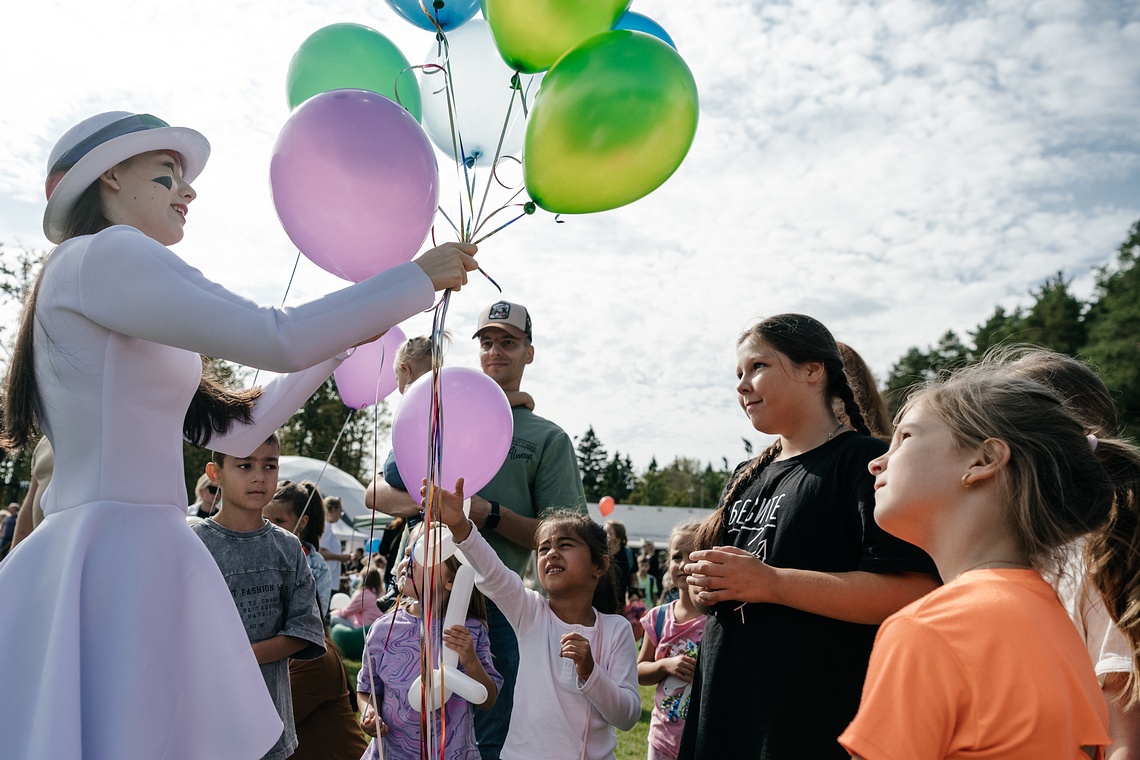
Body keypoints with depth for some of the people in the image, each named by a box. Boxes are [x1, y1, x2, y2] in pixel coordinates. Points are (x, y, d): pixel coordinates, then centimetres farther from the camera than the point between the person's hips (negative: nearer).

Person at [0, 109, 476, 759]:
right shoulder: (105, 252, -6)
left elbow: (235, 430, 24)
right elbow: (279, 339, -19)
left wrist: (344, 339, 26)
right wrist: (418, 277, -7)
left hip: (142, 553, 10)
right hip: (119, 554, -10)